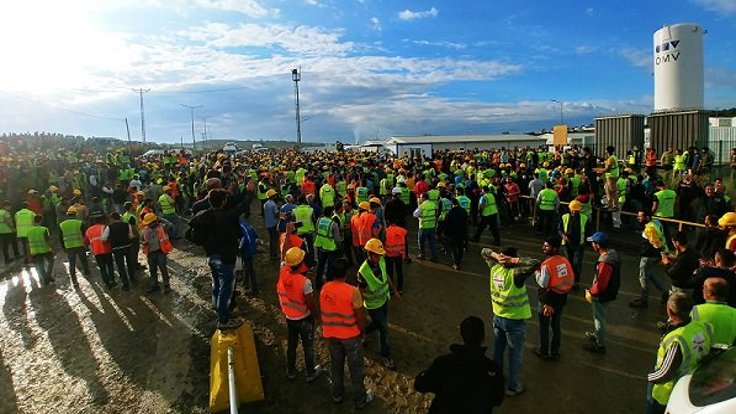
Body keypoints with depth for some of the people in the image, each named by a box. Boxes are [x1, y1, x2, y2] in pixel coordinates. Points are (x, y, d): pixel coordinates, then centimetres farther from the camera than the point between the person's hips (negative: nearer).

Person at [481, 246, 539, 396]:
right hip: (514, 321, -6)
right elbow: (535, 263, -36)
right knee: (515, 355, 11)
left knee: (498, 350, 23)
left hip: (497, 317, 6)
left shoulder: (495, 267, -9)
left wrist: (496, 256, -10)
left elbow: (484, 251, 6)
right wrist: (516, 261, -29)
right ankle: (512, 387, 25)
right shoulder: (516, 274, -27)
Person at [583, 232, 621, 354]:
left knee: (599, 318, 11)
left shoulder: (605, 262, -35)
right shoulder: (612, 253, -5)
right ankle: (597, 335, 50)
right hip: (609, 292, 9)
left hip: (602, 295, -9)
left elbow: (600, 284, -31)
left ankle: (600, 345, 29)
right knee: (598, 316, 28)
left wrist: (591, 292, -13)